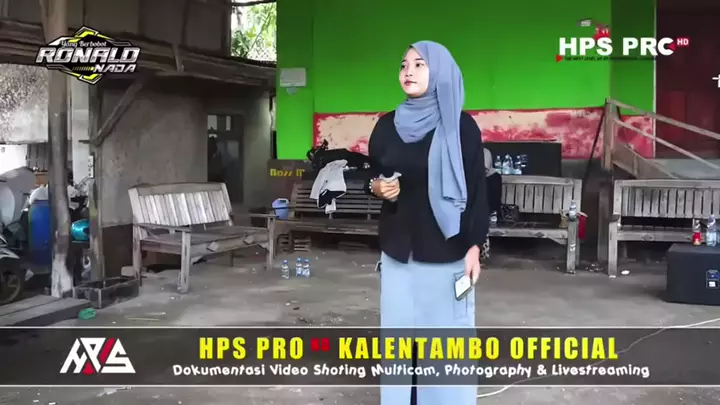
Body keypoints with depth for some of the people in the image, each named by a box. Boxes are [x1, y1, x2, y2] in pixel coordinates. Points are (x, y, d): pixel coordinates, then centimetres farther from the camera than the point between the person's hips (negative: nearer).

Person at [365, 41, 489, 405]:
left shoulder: (461, 126, -6)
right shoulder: (387, 125, 6)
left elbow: (477, 191, -5)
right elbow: (373, 175, 16)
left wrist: (474, 246, -10)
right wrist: (376, 187, -7)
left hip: (445, 252, -4)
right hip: (397, 250, 4)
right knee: (398, 335, 9)